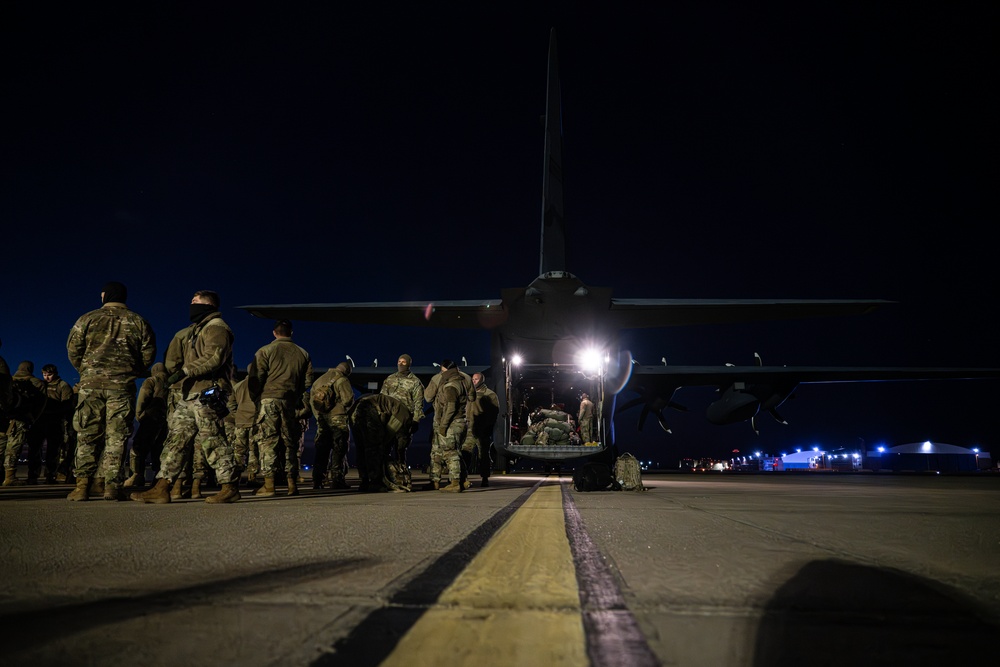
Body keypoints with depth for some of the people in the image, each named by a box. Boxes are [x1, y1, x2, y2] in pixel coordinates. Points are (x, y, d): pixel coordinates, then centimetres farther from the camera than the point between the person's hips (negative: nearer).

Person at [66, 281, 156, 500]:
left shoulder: (87, 319, 5)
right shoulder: (138, 322, 7)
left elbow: (73, 350, 5)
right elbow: (148, 353, 5)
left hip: (91, 384, 0)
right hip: (123, 386, 0)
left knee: (87, 435, 5)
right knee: (116, 437, 2)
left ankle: (82, 485, 3)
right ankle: (111, 486, 0)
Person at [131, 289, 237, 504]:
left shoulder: (216, 327, -8)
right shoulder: (196, 329, 26)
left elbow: (214, 357, -21)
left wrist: (185, 371, -24)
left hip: (206, 395, -10)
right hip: (189, 396, 10)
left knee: (213, 442, -8)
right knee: (175, 439, 6)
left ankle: (230, 488, -1)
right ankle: (161, 489, 8)